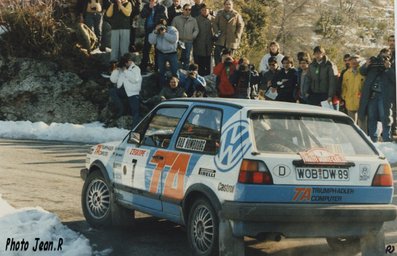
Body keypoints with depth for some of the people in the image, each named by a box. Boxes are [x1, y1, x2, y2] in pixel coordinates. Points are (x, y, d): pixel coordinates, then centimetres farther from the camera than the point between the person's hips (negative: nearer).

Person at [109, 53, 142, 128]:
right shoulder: (120, 69, 14)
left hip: (132, 92, -4)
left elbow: (135, 79, -17)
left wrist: (126, 71, -12)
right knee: (112, 91, -26)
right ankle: (120, 109, -15)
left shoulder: (136, 69, 2)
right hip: (122, 90, 4)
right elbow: (113, 80, 7)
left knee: (135, 111, -13)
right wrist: (117, 69, -4)